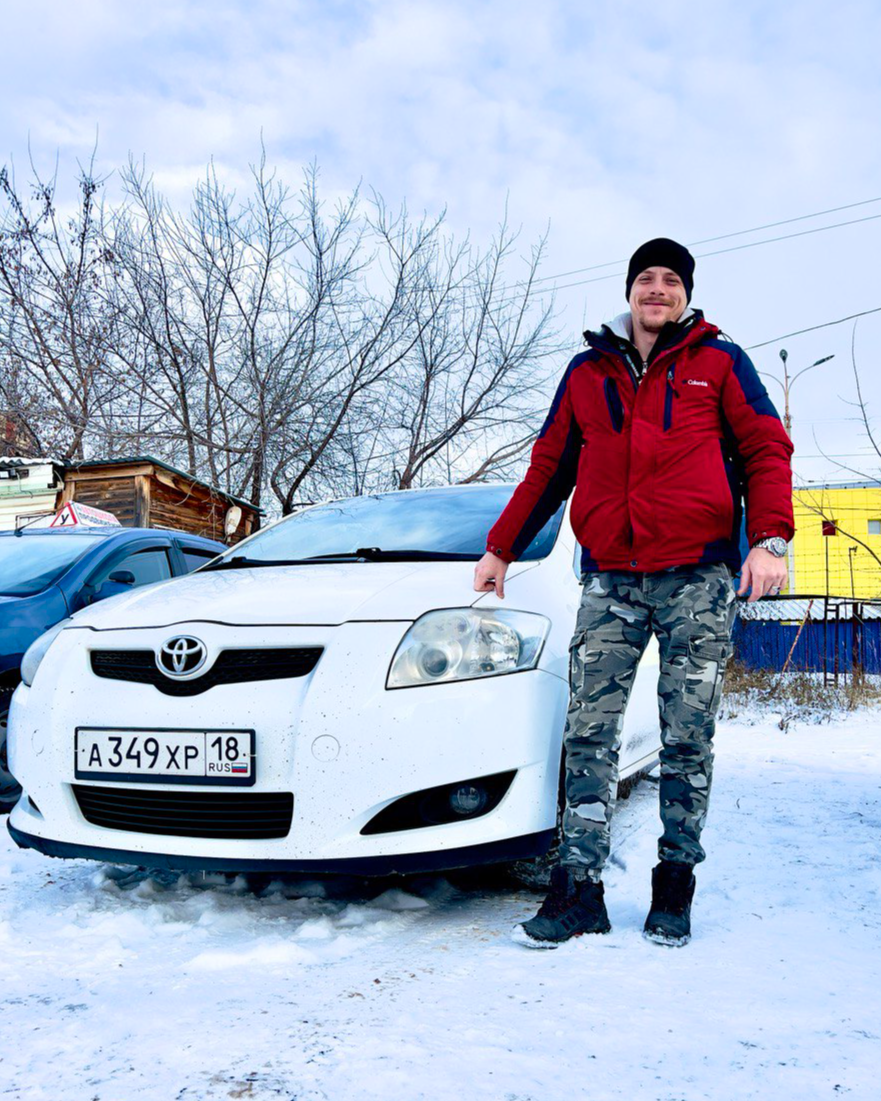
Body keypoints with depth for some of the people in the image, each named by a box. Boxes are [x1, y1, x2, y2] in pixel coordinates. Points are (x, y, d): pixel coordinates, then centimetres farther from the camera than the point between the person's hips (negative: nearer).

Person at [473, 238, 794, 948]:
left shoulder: (718, 362, 10)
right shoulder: (587, 373, 17)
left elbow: (766, 449, 5)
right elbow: (549, 468, 21)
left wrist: (770, 538, -11)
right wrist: (500, 548, 19)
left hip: (698, 577, -2)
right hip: (610, 580, 2)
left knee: (688, 741, 1)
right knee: (588, 735, -5)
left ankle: (674, 891, 13)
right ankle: (580, 890, 0)